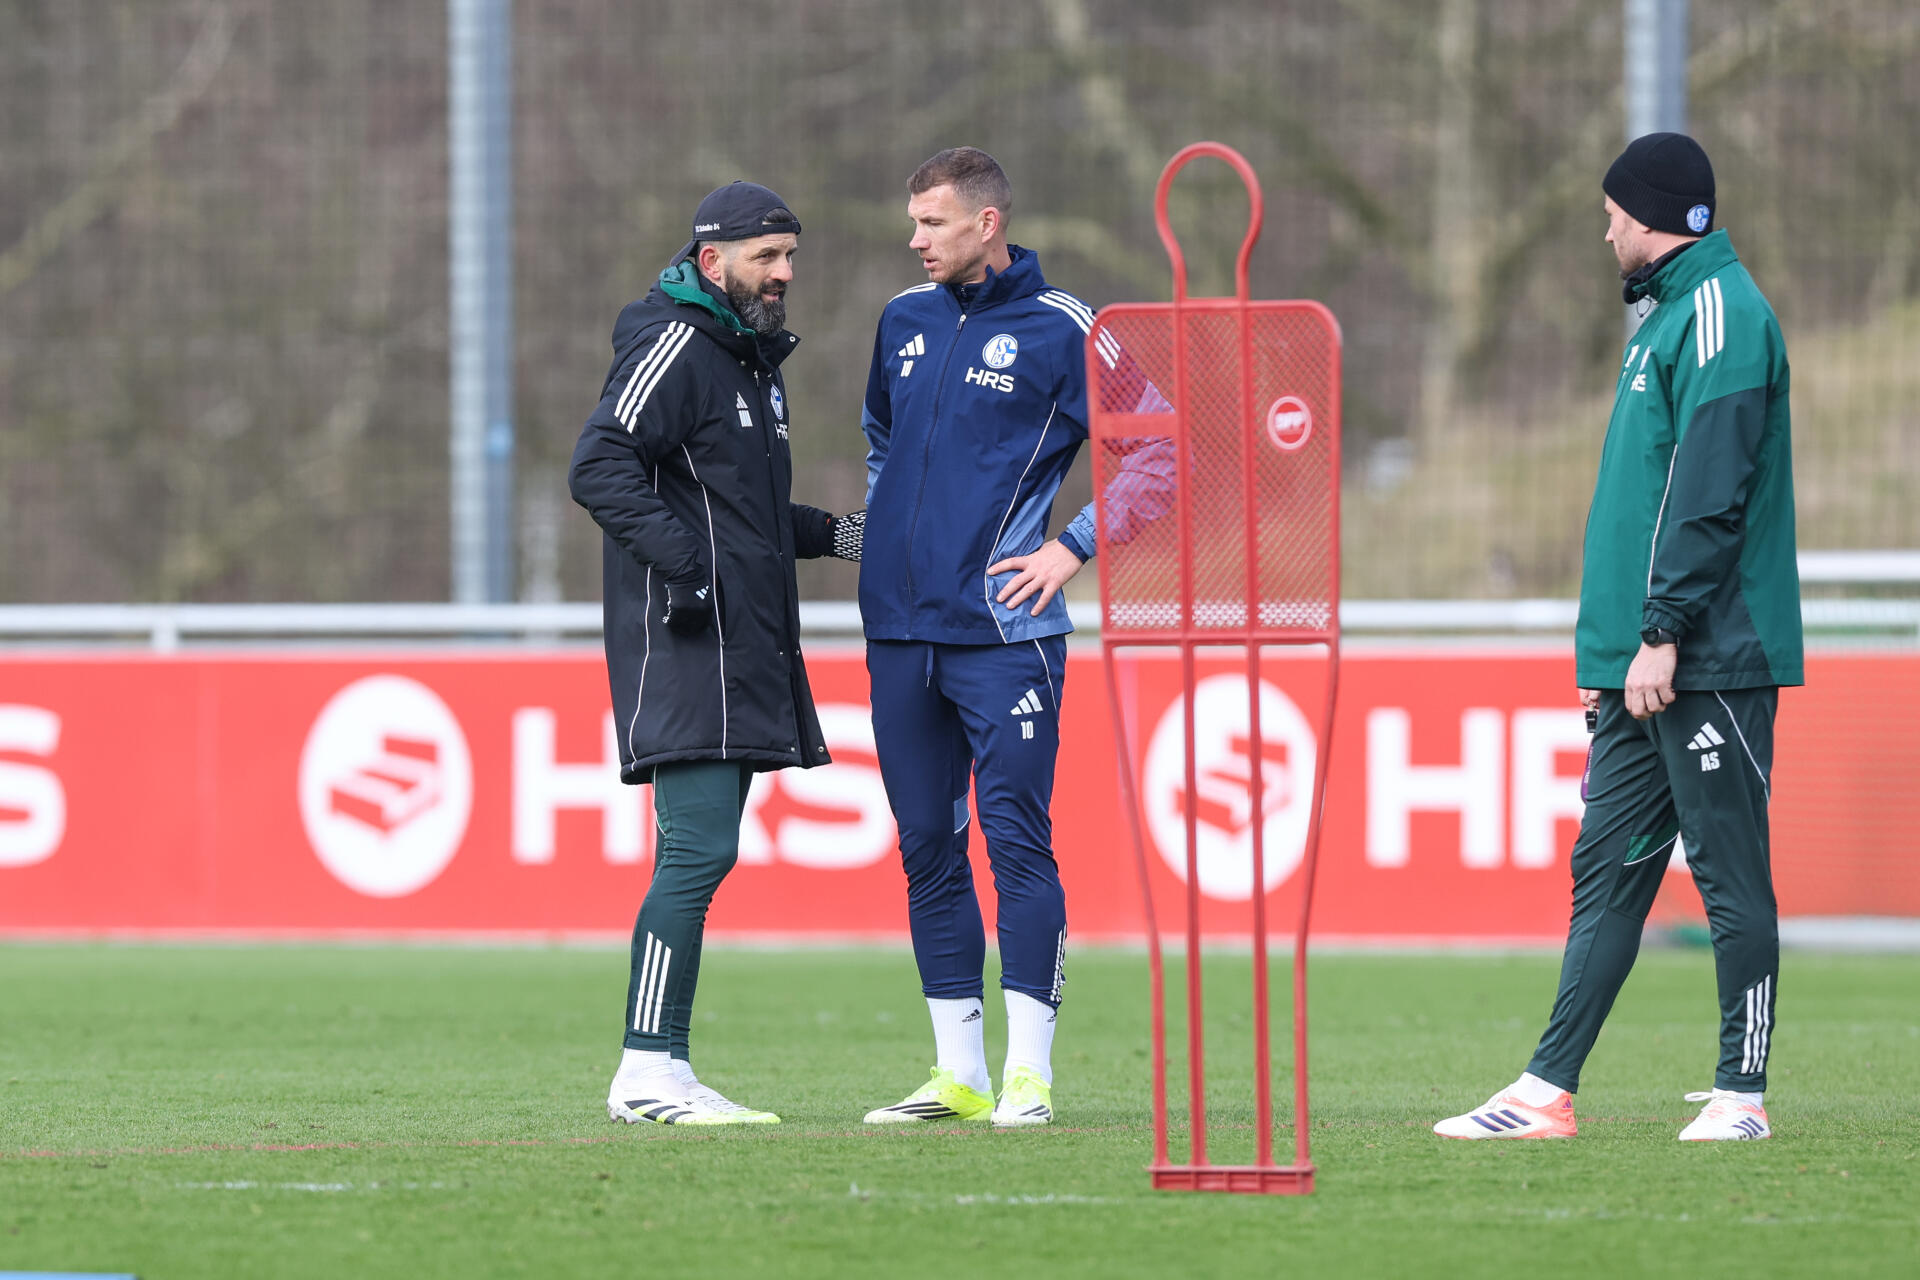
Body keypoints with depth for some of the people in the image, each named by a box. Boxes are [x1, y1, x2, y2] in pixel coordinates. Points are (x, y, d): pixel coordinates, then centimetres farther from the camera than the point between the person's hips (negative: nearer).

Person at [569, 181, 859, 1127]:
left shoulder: (753, 357, 21)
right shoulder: (676, 347, -10)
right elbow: (598, 468, -21)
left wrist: (828, 535, 18)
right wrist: (681, 558, -27)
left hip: (743, 654, 10)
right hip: (687, 652, -10)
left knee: (702, 854, 8)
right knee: (697, 851, -13)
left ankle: (657, 1075, 11)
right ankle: (649, 1071, -12)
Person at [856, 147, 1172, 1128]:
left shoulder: (1057, 330, -4)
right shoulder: (904, 321, 13)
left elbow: (1159, 448, -4)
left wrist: (1073, 549, -9)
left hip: (1003, 633, -6)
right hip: (899, 632, 6)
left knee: (1017, 843, -8)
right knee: (928, 851, 7)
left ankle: (1028, 1074, -7)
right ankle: (958, 1074, 12)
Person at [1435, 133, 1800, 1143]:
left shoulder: (1719, 312, -11)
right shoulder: (1669, 313, 21)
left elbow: (1709, 491, -19)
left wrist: (1664, 633, -22)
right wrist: (1613, 645, 21)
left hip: (1708, 663, -10)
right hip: (1641, 673, 10)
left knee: (1730, 872, -4)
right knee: (1606, 869, 7)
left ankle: (1742, 1091, 0)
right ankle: (1548, 1091, 7)